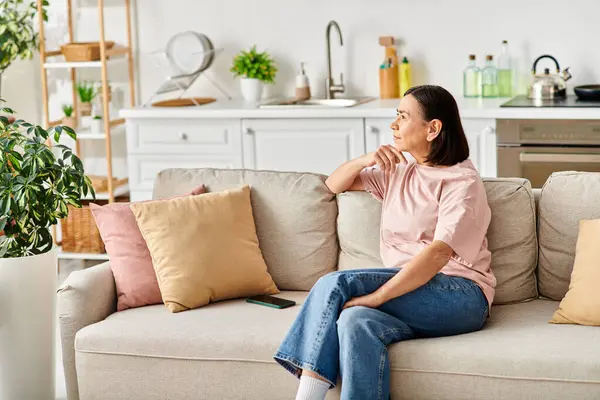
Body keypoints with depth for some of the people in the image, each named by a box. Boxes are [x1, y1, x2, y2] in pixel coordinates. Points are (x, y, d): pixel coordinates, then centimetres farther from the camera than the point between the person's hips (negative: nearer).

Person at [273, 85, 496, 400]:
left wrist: (375, 296, -27)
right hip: (408, 293, 6)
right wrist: (365, 160, 4)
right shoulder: (398, 172, 20)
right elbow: (334, 184, 26)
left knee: (336, 283, -26)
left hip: (461, 295, -6)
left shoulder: (462, 182, -4)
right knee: (355, 321, -29)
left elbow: (439, 253, -19)